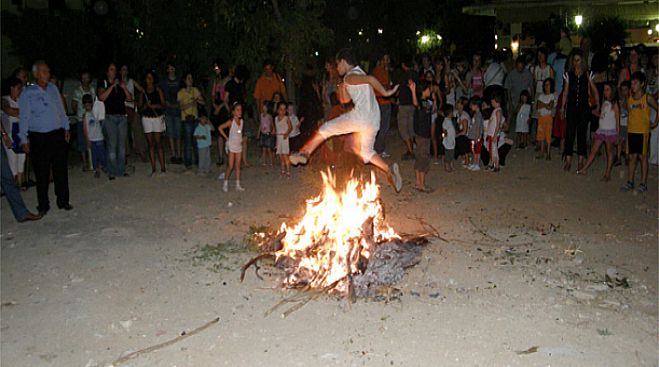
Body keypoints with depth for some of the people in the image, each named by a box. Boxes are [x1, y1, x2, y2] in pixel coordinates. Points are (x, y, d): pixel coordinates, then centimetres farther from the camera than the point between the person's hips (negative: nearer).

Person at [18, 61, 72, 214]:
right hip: (39, 138, -4)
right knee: (42, 174, 2)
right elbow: (23, 117, -4)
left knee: (61, 170, 8)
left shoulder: (53, 88, 8)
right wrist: (24, 140, -6)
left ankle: (63, 201, 19)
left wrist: (66, 128, 14)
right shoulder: (28, 93, -6)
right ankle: (43, 205, 13)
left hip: (58, 135, 4)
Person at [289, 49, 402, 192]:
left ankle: (304, 153, 13)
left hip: (360, 116, -9)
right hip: (373, 120, 9)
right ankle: (390, 171, 2)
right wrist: (342, 88, 13)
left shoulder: (350, 76, -6)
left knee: (326, 129, 7)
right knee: (366, 151, 20)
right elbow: (345, 100, 29)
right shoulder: (358, 74, 25)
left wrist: (385, 93, -16)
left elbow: (370, 79, -25)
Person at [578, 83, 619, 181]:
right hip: (601, 129, 6)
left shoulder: (614, 104, -7)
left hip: (610, 131, -6)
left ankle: (608, 174, 6)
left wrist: (617, 134, -10)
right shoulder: (604, 103, 11)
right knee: (594, 150, 7)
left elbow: (617, 120, -8)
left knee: (609, 152, 2)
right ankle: (584, 169, 9)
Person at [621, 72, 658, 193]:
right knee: (632, 157, 7)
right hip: (631, 131, 4)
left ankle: (643, 184, 5)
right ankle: (630, 182, 11)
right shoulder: (629, 99, 7)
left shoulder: (648, 98, -6)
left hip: (643, 131, -4)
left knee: (642, 156, -1)